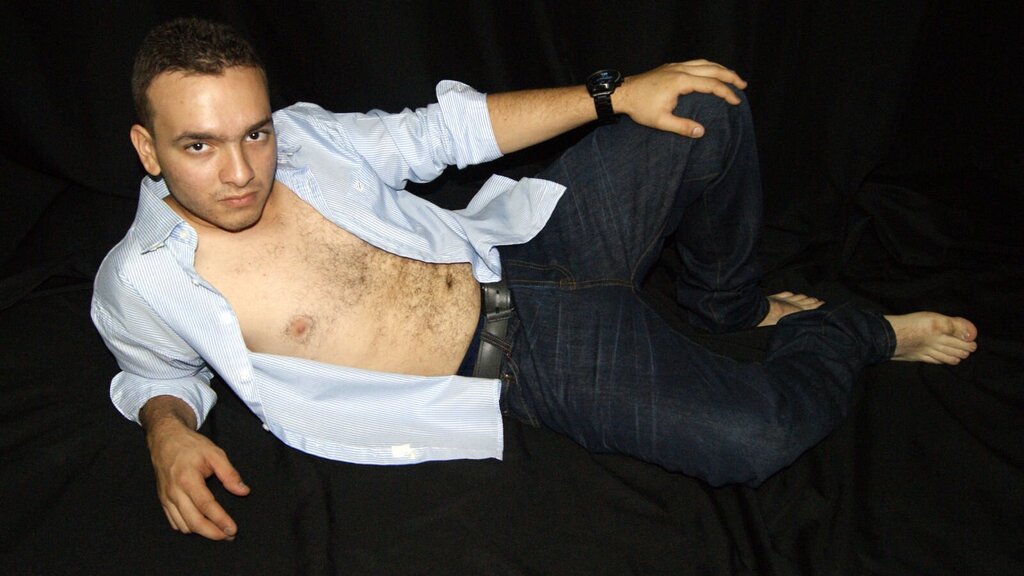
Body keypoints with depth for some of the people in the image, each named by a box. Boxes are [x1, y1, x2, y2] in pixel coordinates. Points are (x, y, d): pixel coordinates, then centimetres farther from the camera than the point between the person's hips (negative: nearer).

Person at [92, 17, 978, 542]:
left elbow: (443, 128, 6)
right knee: (751, 438, -24)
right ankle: (859, 333, 13)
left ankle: (729, 302, 18)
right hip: (516, 377, -4)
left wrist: (611, 96, -1)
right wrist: (170, 434, -16)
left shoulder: (302, 135, -4)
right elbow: (159, 371, 10)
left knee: (708, 109, -8)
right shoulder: (144, 283, -11)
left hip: (522, 254, 5)